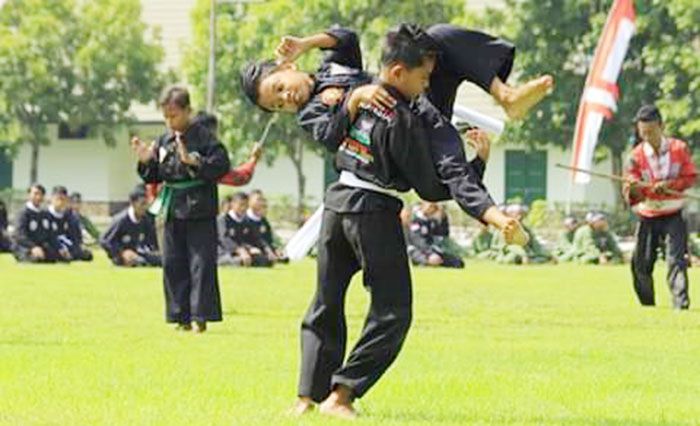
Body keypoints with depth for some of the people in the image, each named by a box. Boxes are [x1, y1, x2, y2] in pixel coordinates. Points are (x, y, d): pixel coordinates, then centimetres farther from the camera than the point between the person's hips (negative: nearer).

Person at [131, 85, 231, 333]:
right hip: (172, 210, 6)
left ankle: (200, 316, -1)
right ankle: (181, 316, 13)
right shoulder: (164, 141, 8)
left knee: (201, 263, -5)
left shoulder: (203, 137, -9)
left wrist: (194, 161, -26)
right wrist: (145, 162, -5)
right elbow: (153, 177, 14)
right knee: (173, 264, 7)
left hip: (199, 209, -6)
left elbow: (221, 165, -17)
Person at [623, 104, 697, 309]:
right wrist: (633, 190, -34)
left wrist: (668, 185, -20)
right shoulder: (636, 155, -6)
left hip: (673, 216, -2)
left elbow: (690, 177, -4)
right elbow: (631, 193, -9)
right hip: (647, 218, 2)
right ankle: (647, 305, 20)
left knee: (676, 258, -15)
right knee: (641, 264, 2)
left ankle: (681, 302, -20)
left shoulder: (679, 148, -5)